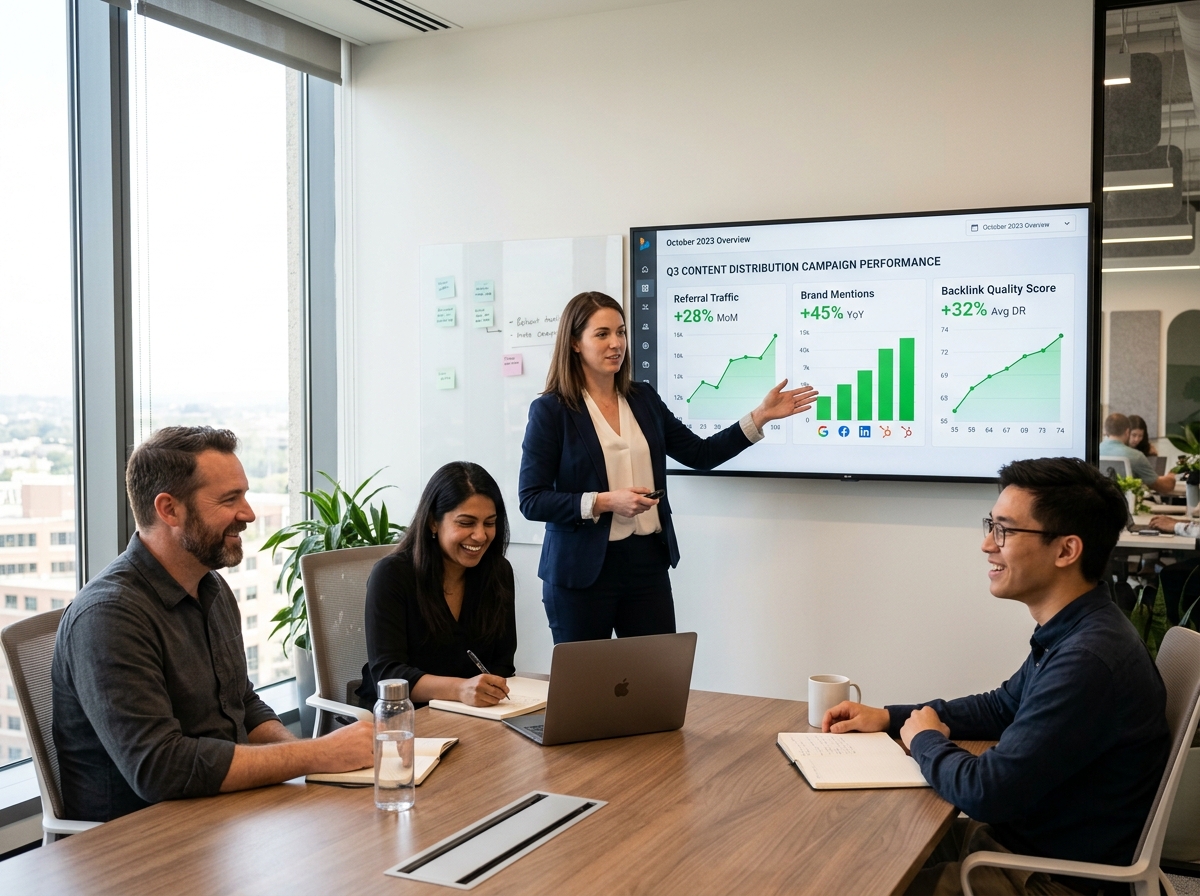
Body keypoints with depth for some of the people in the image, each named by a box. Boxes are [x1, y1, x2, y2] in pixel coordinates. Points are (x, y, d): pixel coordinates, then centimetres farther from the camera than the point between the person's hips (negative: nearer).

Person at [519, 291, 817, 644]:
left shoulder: (643, 399, 10)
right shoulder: (551, 410, -6)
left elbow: (700, 454, 12)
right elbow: (532, 501, -10)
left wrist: (760, 416, 5)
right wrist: (605, 502, -20)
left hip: (647, 562, 4)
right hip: (583, 571, -4)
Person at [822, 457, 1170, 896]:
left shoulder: (1088, 660, -30)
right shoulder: (1072, 632, 3)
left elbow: (986, 792, -28)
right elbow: (1002, 707, 20)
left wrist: (925, 741, -7)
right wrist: (889, 717, 10)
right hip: (1022, 835, 9)